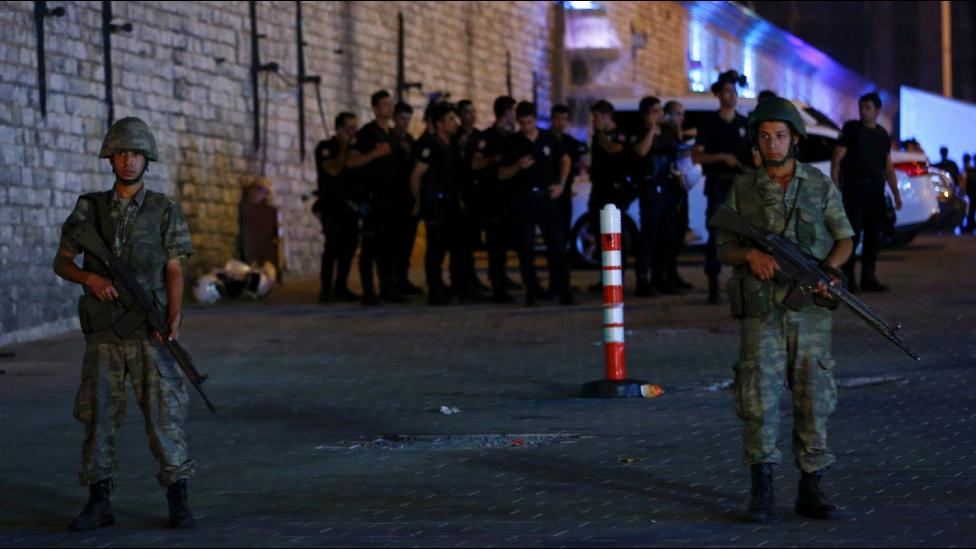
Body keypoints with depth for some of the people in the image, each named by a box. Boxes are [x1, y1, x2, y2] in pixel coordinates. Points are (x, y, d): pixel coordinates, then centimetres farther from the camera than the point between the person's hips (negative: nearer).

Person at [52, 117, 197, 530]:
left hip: (148, 332, -2)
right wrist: (89, 278, -12)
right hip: (103, 333, 2)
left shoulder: (165, 212, 1)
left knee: (163, 414, -5)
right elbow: (61, 263, 9)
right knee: (98, 416, 4)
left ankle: (178, 502, 1)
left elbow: (175, 272, -2)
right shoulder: (89, 209, 6)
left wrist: (174, 319, -16)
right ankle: (99, 504, 11)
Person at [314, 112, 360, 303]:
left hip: (349, 206, 6)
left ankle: (341, 287, 10)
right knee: (333, 246, -17)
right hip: (331, 205, -6)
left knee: (349, 245, 1)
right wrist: (343, 147, -13)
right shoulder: (325, 148, -2)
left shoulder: (352, 149, 16)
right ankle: (325, 289, -14)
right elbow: (333, 169, -17)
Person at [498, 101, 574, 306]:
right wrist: (518, 166, -18)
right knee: (526, 246, -1)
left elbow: (565, 160, 21)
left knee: (557, 243, -2)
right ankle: (532, 291, 5)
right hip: (522, 197, -1)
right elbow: (502, 175, 0)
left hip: (546, 195, 1)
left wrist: (561, 184, 9)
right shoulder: (512, 143, 1)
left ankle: (562, 289, 3)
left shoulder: (549, 139, 6)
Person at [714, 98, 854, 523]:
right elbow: (723, 248, 8)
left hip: (810, 309, 1)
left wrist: (829, 270, -10)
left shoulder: (821, 186, 6)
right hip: (761, 310, -1)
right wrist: (750, 255, -14)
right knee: (760, 396, -8)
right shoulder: (742, 189, 5)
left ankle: (810, 491, 9)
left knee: (814, 397, 2)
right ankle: (762, 492, -5)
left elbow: (844, 238, 10)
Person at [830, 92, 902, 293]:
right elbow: (836, 161, -4)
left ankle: (868, 279, 13)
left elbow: (888, 167, 20)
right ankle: (847, 279, -10)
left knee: (874, 235, 6)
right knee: (852, 233, -11)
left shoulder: (882, 134, 15)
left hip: (876, 189, 6)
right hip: (854, 186, -5)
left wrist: (896, 193, 13)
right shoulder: (851, 129, 0)